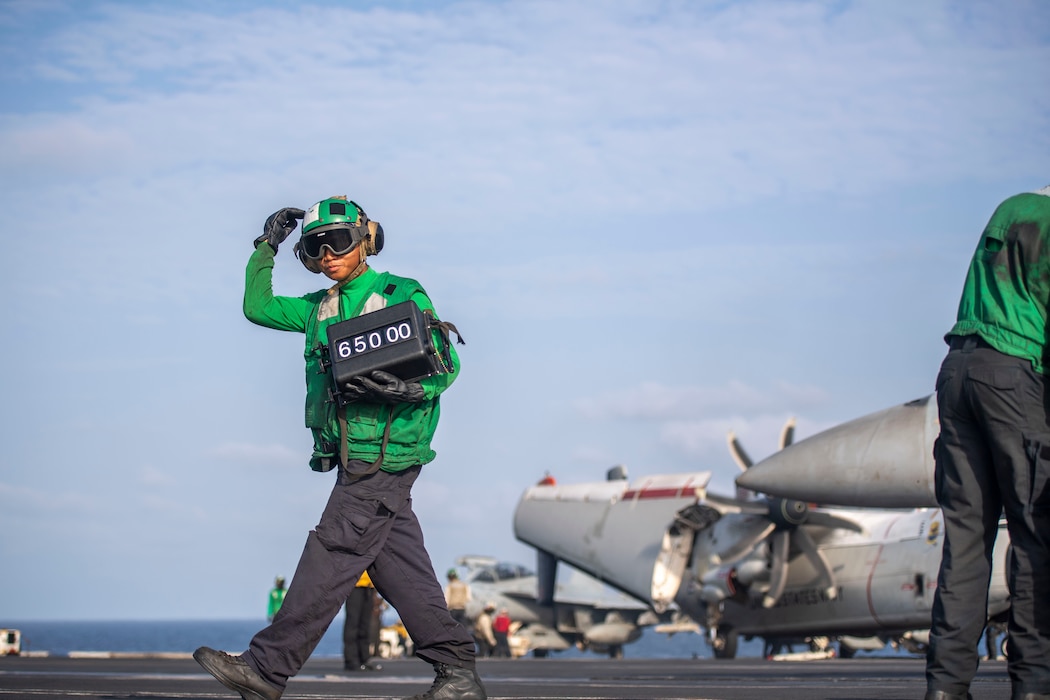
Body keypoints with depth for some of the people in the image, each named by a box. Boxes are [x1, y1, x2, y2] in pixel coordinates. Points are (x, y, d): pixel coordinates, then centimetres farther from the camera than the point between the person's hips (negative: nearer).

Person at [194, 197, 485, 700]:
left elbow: (447, 362, -7)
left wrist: (408, 388, -25)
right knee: (398, 567, 5)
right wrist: (266, 247, 14)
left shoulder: (402, 295, -3)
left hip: (381, 454, -8)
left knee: (331, 558, -8)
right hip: (359, 460, 8)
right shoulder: (320, 307, 18)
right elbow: (258, 307, 23)